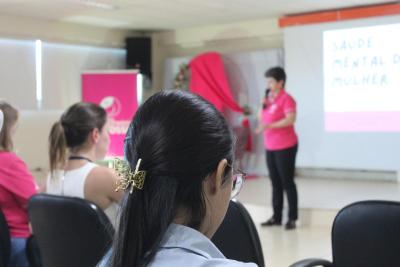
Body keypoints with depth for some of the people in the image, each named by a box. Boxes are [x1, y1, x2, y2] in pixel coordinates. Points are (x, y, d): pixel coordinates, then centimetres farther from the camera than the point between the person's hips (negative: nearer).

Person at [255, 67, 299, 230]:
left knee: (287, 182, -2)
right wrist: (262, 106, 0)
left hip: (285, 147, -8)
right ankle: (276, 217, 18)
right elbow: (261, 119, 18)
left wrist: (270, 125, -30)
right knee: (275, 183, 11)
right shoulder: (269, 98, 12)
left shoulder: (286, 99, -12)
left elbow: (291, 119, -25)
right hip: (270, 147, 8)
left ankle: (292, 218, 5)